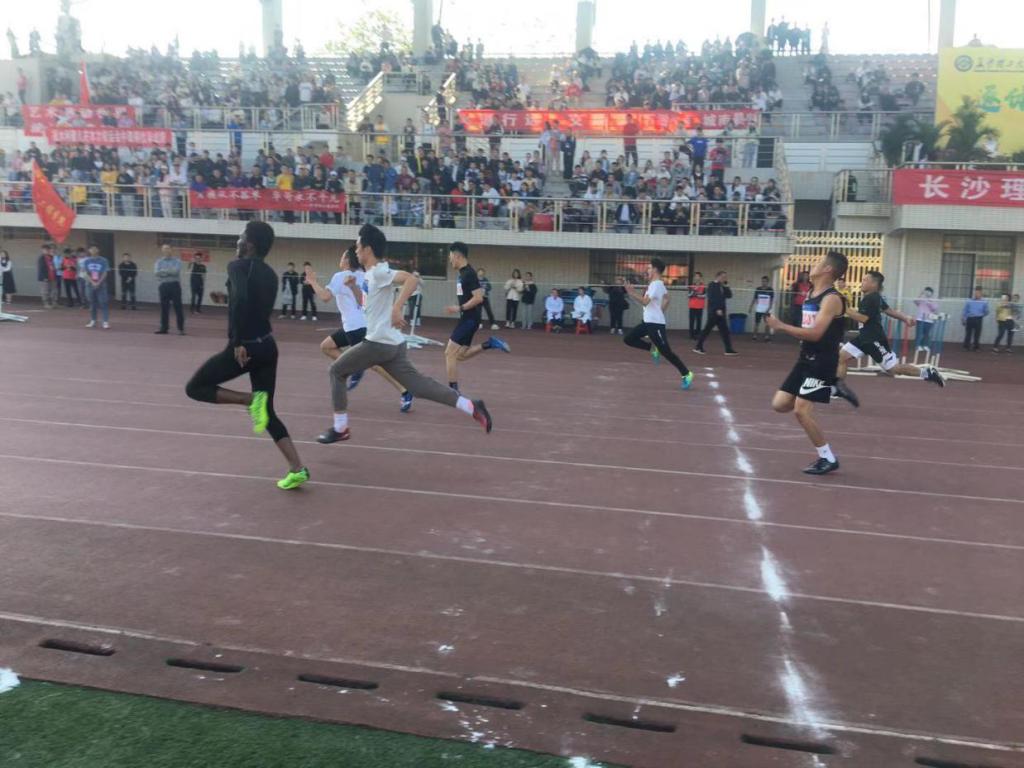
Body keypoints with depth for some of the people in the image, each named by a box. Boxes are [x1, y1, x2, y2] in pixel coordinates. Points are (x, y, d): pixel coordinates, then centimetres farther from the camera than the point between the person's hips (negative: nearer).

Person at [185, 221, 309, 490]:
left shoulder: (238, 266, -9)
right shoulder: (269, 273, 13)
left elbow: (241, 300, -27)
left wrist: (237, 342, -22)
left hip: (245, 347, -7)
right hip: (267, 345, 8)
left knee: (195, 388, 11)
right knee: (268, 413, 12)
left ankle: (251, 399, -8)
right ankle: (297, 469, 2)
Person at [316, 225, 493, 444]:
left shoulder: (379, 272, -13)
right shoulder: (373, 274, 16)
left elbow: (411, 279, -28)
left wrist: (397, 309, -33)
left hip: (379, 342, -9)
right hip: (391, 343, 9)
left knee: (337, 371, 7)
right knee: (417, 384, 5)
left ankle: (340, 429, 13)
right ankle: (472, 407, -2)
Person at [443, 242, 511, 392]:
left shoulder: (469, 274, -16)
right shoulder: (461, 273, 12)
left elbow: (478, 298, -23)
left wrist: (459, 308, -23)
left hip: (470, 319, -10)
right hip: (466, 318, 10)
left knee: (450, 353, -8)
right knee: (460, 356, 12)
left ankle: (453, 391, -3)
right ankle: (489, 344, 13)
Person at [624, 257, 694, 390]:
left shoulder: (656, 284, -17)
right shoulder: (658, 284, 14)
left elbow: (645, 301, -27)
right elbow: (668, 298, 27)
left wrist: (632, 293, -22)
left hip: (655, 323, -10)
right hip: (648, 321, 10)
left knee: (666, 352, -7)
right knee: (628, 339, 5)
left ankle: (686, 375, 1)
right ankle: (653, 348, 12)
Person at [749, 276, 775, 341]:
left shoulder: (771, 290, -3)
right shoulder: (758, 289, 1)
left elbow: (772, 301, -3)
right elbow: (754, 299, 7)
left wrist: (768, 309, -13)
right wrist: (751, 308, 2)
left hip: (767, 310, -1)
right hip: (758, 310, 1)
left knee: (767, 323, 4)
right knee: (757, 323, 2)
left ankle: (767, 336, 11)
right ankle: (755, 336, 9)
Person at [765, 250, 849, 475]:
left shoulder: (831, 298, -17)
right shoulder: (811, 295, 12)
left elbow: (815, 333, -26)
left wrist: (781, 326, -23)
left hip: (822, 363, -9)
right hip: (806, 360, 9)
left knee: (801, 411, -12)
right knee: (779, 405, 6)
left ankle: (829, 459, 4)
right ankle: (832, 391, 22)